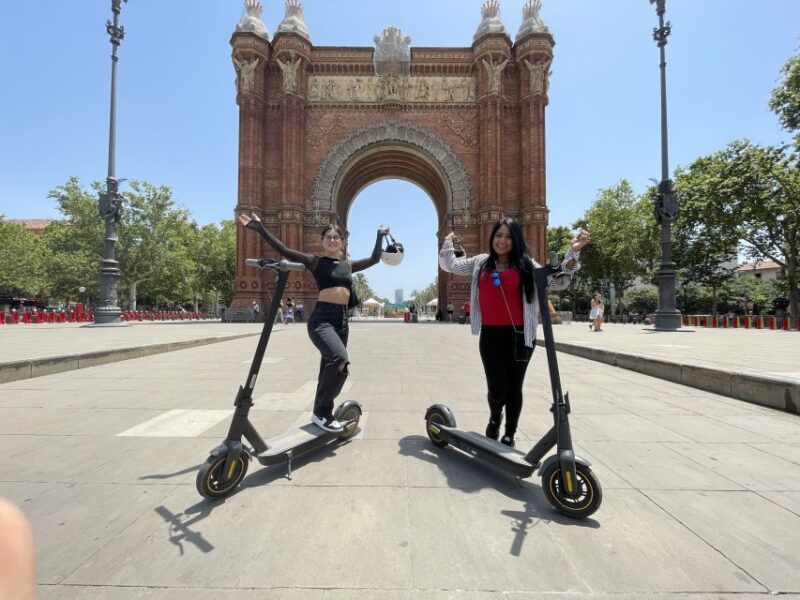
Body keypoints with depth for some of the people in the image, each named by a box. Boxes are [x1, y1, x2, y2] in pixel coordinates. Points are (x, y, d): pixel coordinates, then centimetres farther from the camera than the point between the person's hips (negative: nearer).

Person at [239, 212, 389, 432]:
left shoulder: (348, 265, 16)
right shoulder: (316, 261, 1)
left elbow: (374, 259, 30)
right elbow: (284, 251, -10)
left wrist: (380, 237, 32)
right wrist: (260, 228, -17)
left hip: (342, 320, 6)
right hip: (322, 318, -6)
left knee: (330, 368, 13)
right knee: (340, 360, -27)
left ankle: (323, 412, 28)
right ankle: (320, 412, -11)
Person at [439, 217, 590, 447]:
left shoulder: (525, 265, 3)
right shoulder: (481, 262, 10)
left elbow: (557, 282, -1)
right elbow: (450, 265, 19)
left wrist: (573, 252, -9)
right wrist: (447, 243, 14)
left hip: (519, 334, -1)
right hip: (491, 334, 1)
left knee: (514, 387, 8)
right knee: (497, 388, -2)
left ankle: (509, 435, 28)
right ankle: (495, 418, 33)